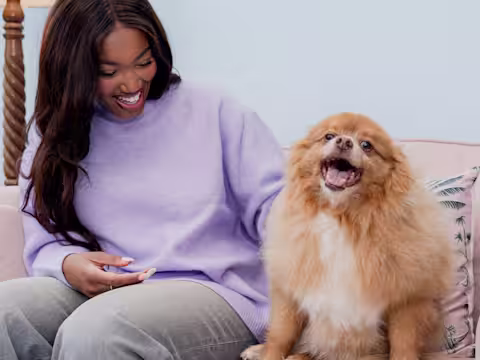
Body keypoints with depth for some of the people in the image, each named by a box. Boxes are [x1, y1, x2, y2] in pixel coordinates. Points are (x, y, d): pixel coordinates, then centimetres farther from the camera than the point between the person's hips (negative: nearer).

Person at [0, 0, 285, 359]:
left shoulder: (217, 114, 4)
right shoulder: (55, 137, 14)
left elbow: (273, 202, -1)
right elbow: (44, 247, 11)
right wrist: (68, 266, -13)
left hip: (215, 293, -3)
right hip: (102, 292, 4)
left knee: (93, 331, -34)